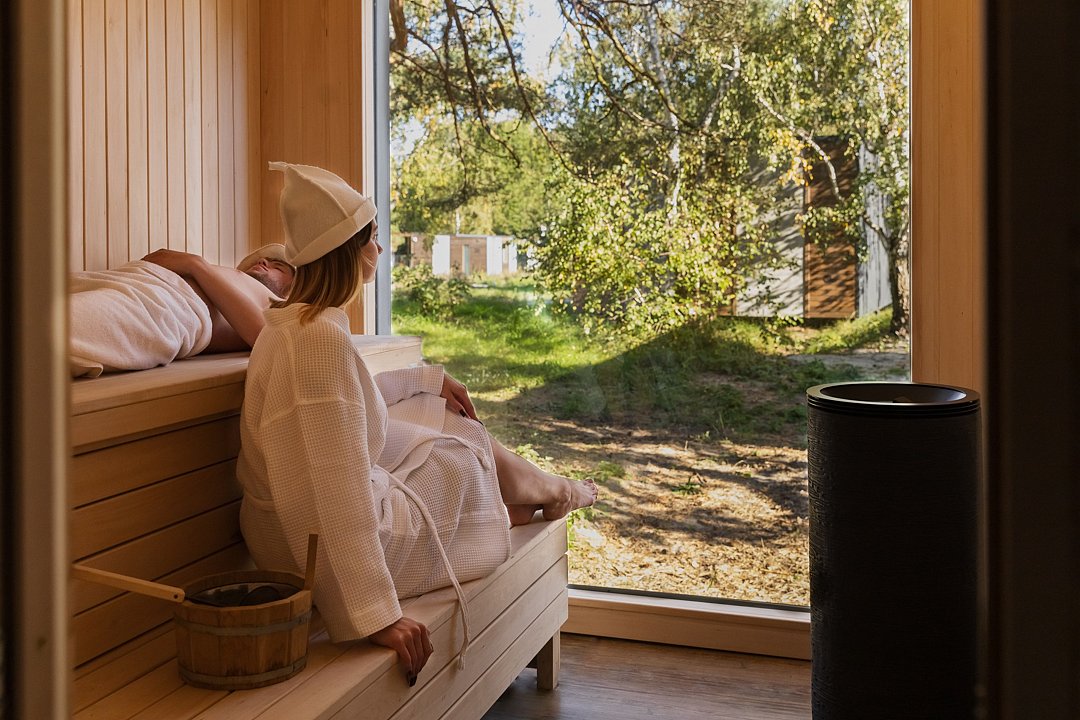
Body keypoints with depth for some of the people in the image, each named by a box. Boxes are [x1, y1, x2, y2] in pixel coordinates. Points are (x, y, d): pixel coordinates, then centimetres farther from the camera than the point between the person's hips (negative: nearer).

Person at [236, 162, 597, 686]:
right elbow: (339, 494, -33)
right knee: (467, 455, 16)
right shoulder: (321, 337, -30)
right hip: (321, 547, -9)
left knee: (453, 422, 22)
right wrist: (375, 614, -33)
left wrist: (429, 379, 29)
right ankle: (551, 496, 48)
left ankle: (553, 491, 47)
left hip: (285, 528, 9)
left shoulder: (291, 322, 3)